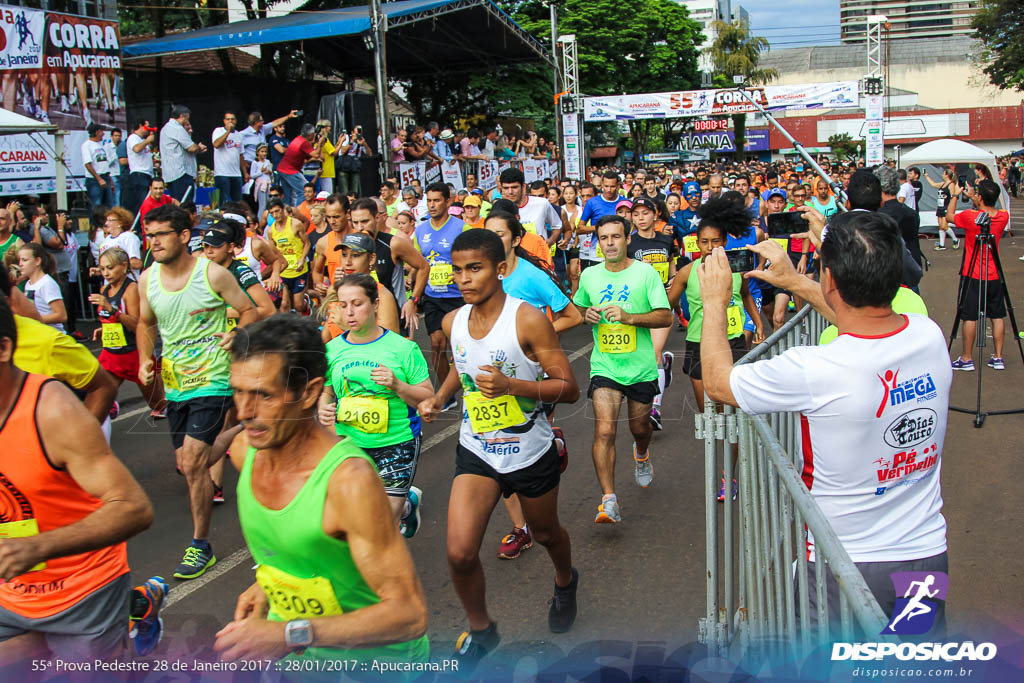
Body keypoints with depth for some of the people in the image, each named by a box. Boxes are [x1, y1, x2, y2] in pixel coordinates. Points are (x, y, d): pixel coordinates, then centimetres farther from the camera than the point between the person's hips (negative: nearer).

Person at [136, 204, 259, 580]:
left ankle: (201, 546, -1)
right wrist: (145, 359, 1)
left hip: (212, 380, -6)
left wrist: (237, 336, -22)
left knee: (192, 462, -13)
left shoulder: (213, 274, -13)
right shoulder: (147, 279, 2)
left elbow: (249, 310, -3)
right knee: (186, 464, 11)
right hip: (174, 383, 6)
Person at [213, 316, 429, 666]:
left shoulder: (350, 480, -30)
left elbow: (409, 614, -30)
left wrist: (289, 636, -34)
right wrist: (268, 584, 3)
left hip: (374, 655, -4)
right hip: (289, 635, 5)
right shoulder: (244, 449, -9)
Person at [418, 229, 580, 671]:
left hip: (530, 452, -3)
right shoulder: (453, 322, -2)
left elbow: (569, 388, -18)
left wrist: (511, 385, -31)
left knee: (544, 532, 22)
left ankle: (565, 581, 57)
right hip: (476, 451, 3)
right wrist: (439, 397, 3)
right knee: (459, 554, -10)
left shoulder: (529, 320, -19)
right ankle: (480, 630, 18)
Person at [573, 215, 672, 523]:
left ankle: (641, 455, 55)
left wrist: (629, 317, -23)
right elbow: (578, 309, 21)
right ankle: (608, 501, -12)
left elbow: (666, 317, -9)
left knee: (639, 427, 18)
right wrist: (587, 315, -4)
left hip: (641, 367, 0)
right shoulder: (589, 275, 4)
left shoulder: (645, 273, -6)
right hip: (604, 366, 1)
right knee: (604, 431, -14)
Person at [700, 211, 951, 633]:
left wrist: (715, 303, 4)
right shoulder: (930, 336, -11)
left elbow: (717, 381, -10)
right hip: (929, 556, 5)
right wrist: (794, 281, 19)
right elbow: (869, 324, 14)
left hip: (847, 566, -4)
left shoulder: (812, 371, -29)